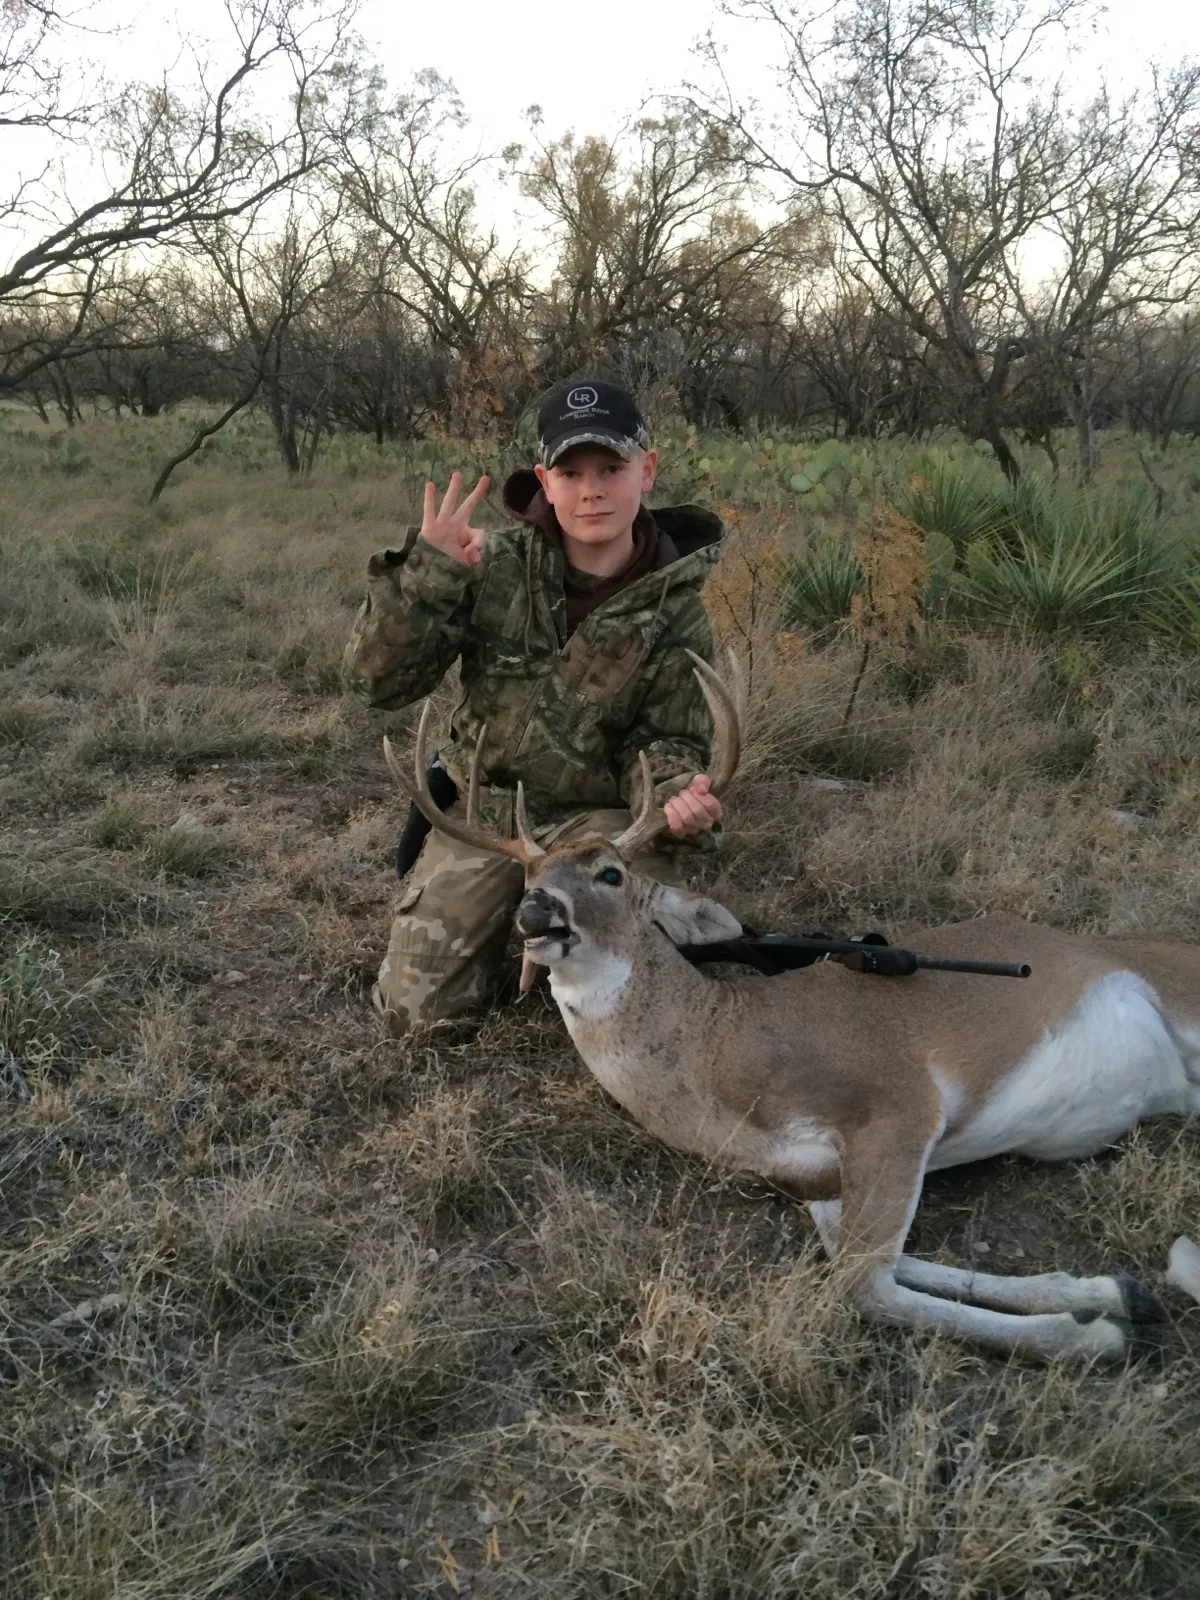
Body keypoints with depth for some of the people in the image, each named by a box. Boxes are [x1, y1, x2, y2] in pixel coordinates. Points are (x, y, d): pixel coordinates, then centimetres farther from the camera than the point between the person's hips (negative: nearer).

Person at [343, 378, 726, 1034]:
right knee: (416, 1009, -5)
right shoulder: (494, 567, -11)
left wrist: (674, 789, -28)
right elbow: (377, 681, -13)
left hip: (598, 813, 0)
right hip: (482, 803, 1)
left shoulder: (675, 609, -9)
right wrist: (425, 573, -29)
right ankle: (508, 906, 25)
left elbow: (667, 739, -4)